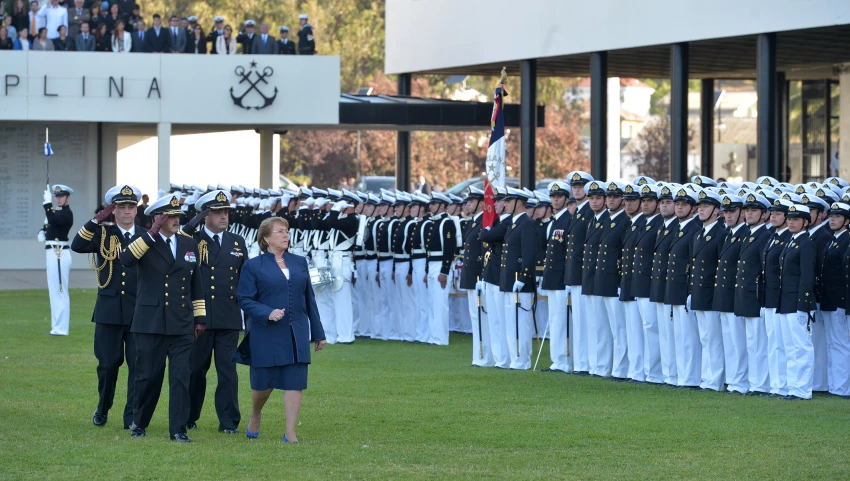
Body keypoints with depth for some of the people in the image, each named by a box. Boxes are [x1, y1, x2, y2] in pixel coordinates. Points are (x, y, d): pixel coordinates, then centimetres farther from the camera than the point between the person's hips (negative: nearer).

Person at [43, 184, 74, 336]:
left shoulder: (66, 213, -11)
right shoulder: (60, 212, 19)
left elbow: (53, 220, -28)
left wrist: (47, 203, -25)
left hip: (59, 254, -10)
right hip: (54, 254, 10)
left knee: (59, 292, -8)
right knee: (56, 292, 13)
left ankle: (61, 328, -6)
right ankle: (58, 327, 18)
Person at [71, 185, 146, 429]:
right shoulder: (103, 234, 3)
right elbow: (77, 246, -15)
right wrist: (97, 220, -20)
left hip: (139, 311, 0)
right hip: (109, 311, 0)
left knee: (138, 365, -3)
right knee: (108, 364, 6)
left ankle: (133, 417, 2)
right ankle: (102, 410, 27)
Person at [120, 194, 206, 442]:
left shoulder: (189, 244, 11)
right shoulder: (144, 243, -1)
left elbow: (197, 284, 16)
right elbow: (126, 260, -23)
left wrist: (200, 318, 13)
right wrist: (152, 234, -23)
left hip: (182, 325, 3)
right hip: (151, 323, -3)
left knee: (181, 377, -2)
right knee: (148, 376, 3)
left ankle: (178, 429, 2)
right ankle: (139, 423, 22)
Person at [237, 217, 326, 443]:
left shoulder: (300, 263, 11)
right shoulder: (253, 266, -1)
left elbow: (309, 299, 13)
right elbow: (245, 299, -5)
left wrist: (318, 333, 13)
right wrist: (268, 313, -21)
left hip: (297, 334, 3)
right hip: (266, 335, -3)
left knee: (295, 383, -4)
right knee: (263, 383, 6)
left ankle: (290, 433, -1)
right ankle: (255, 416, 36)